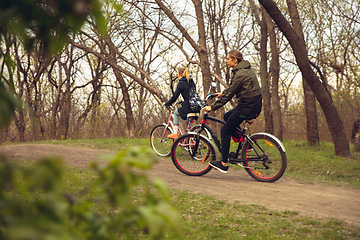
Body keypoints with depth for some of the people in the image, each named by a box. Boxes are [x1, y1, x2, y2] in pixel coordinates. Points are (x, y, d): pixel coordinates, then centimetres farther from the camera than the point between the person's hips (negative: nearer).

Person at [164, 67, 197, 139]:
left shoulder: (181, 83, -8)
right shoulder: (191, 82, 15)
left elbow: (175, 97, -6)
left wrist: (166, 104, 8)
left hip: (187, 108, -6)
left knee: (176, 113, 22)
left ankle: (175, 133, 15)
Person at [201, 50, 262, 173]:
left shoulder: (240, 74, -17)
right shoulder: (247, 69, 13)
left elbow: (229, 94, -17)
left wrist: (212, 107, -12)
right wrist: (223, 93, 32)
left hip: (247, 107, -10)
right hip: (255, 105, 10)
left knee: (225, 130, -2)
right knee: (227, 116, 23)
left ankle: (224, 164, 1)